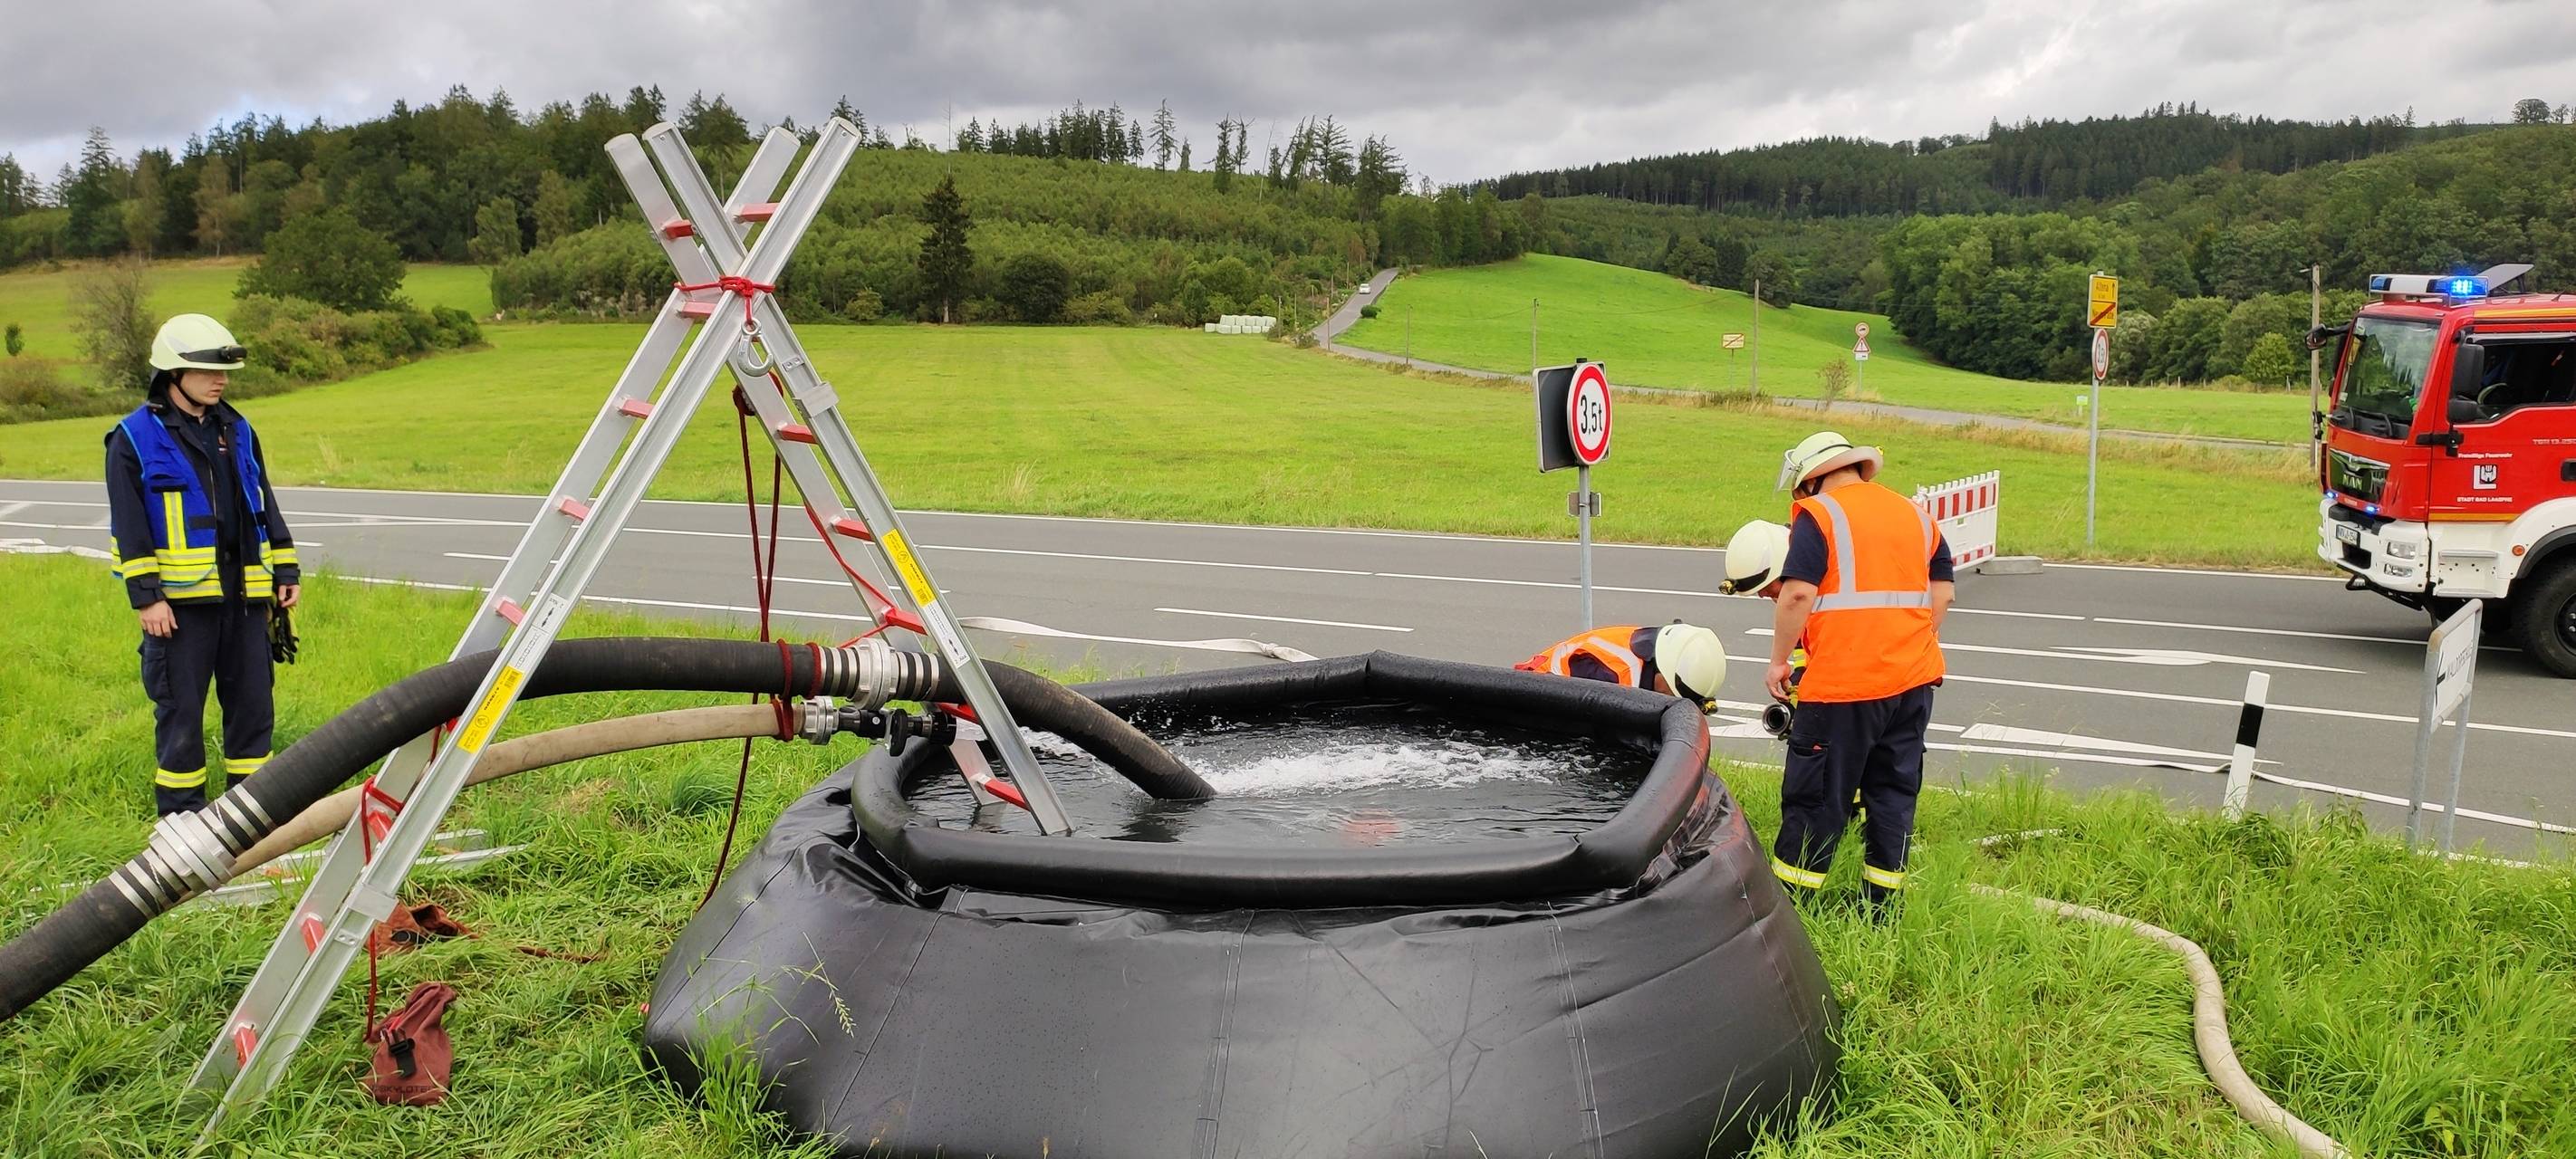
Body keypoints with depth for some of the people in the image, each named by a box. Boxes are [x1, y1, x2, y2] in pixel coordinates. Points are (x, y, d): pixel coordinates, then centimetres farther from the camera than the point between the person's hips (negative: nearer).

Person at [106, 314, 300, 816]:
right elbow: (128, 526, -6)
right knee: (181, 705, 2)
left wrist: (285, 571, 12)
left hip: (244, 592, 5)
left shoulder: (237, 430, 13)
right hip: (180, 596, -5)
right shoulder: (135, 437, -3)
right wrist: (145, 596, -11)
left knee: (252, 697, 8)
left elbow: (265, 505, 17)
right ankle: (180, 809, 13)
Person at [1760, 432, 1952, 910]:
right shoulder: (1916, 515, 14)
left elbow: (1798, 593, -17)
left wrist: (1779, 660, -8)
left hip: (1843, 682, -6)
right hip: (1914, 677, 7)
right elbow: (1943, 593, 16)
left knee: (1814, 795, 2)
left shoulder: (1818, 515, -6)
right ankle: (1882, 902, 20)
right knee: (1894, 790, 14)